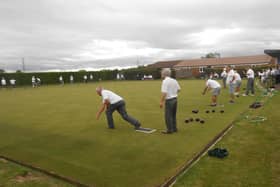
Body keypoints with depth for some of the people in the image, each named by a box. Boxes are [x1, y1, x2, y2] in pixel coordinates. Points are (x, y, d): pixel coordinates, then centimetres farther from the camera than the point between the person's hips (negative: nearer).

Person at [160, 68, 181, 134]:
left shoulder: (165, 81, -16)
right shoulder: (174, 80, 7)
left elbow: (164, 93, -22)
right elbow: (179, 89, 14)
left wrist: (161, 102, -17)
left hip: (169, 100, -8)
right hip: (175, 99, 8)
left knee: (168, 116, 2)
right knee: (173, 115, 18)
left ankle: (169, 129, 8)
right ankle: (174, 128, 26)